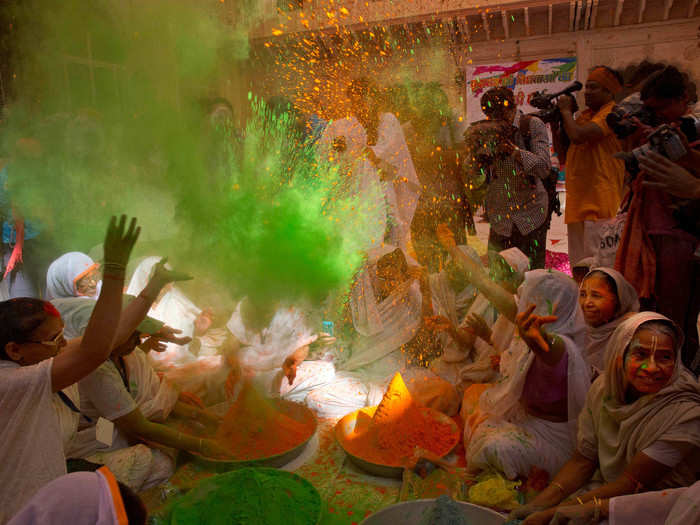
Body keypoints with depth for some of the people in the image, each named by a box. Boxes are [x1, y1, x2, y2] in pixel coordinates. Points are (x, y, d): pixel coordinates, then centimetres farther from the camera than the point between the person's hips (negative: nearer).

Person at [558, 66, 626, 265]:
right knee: (578, 265, 14)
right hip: (578, 200, 9)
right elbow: (563, 152, 18)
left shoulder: (612, 112, -7)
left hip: (599, 201, -9)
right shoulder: (585, 115, 19)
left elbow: (578, 136, -23)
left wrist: (566, 110, -5)